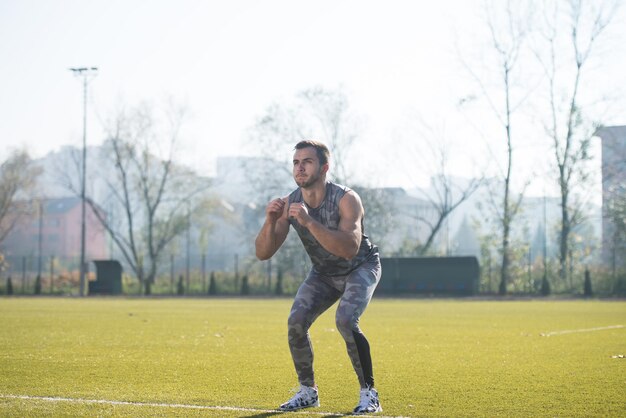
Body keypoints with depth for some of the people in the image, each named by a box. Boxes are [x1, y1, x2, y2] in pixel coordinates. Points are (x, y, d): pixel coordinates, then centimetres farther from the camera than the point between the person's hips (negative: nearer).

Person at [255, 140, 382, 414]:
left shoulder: (346, 199, -30)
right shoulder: (289, 204, -16)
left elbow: (350, 248, -45)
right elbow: (263, 253, -17)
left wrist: (309, 222, -53)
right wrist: (270, 222, -37)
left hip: (361, 267, -5)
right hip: (323, 272, 5)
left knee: (345, 320, -28)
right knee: (296, 322, -14)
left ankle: (369, 393, -13)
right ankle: (307, 391, 6)